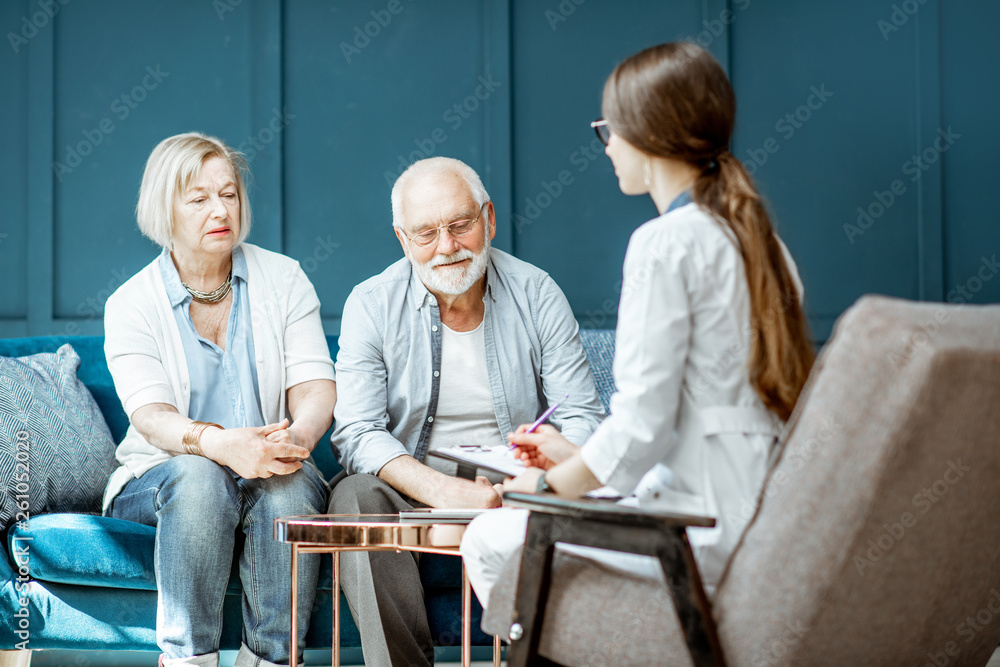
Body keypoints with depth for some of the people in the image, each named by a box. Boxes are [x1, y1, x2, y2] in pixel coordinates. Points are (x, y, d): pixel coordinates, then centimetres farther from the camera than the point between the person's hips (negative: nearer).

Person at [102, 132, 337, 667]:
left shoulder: (283, 279, 6)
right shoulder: (130, 304, -1)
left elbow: (315, 386, -5)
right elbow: (150, 415, -16)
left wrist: (298, 436, -30)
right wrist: (218, 443, -38)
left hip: (268, 473, 1)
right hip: (156, 479, -1)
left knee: (289, 485, -33)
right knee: (197, 475, -35)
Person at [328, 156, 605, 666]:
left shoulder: (536, 295, 1)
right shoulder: (371, 305, -2)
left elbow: (582, 416, -1)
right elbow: (357, 433, -10)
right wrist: (443, 491, -28)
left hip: (515, 490, 0)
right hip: (411, 489, 0)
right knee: (355, 497, -32)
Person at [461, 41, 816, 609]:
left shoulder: (666, 243, -14)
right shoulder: (758, 238, 13)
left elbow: (642, 423, -17)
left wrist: (554, 484, 0)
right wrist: (579, 458, 20)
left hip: (711, 534, -9)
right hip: (773, 521, 9)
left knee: (490, 541, 2)